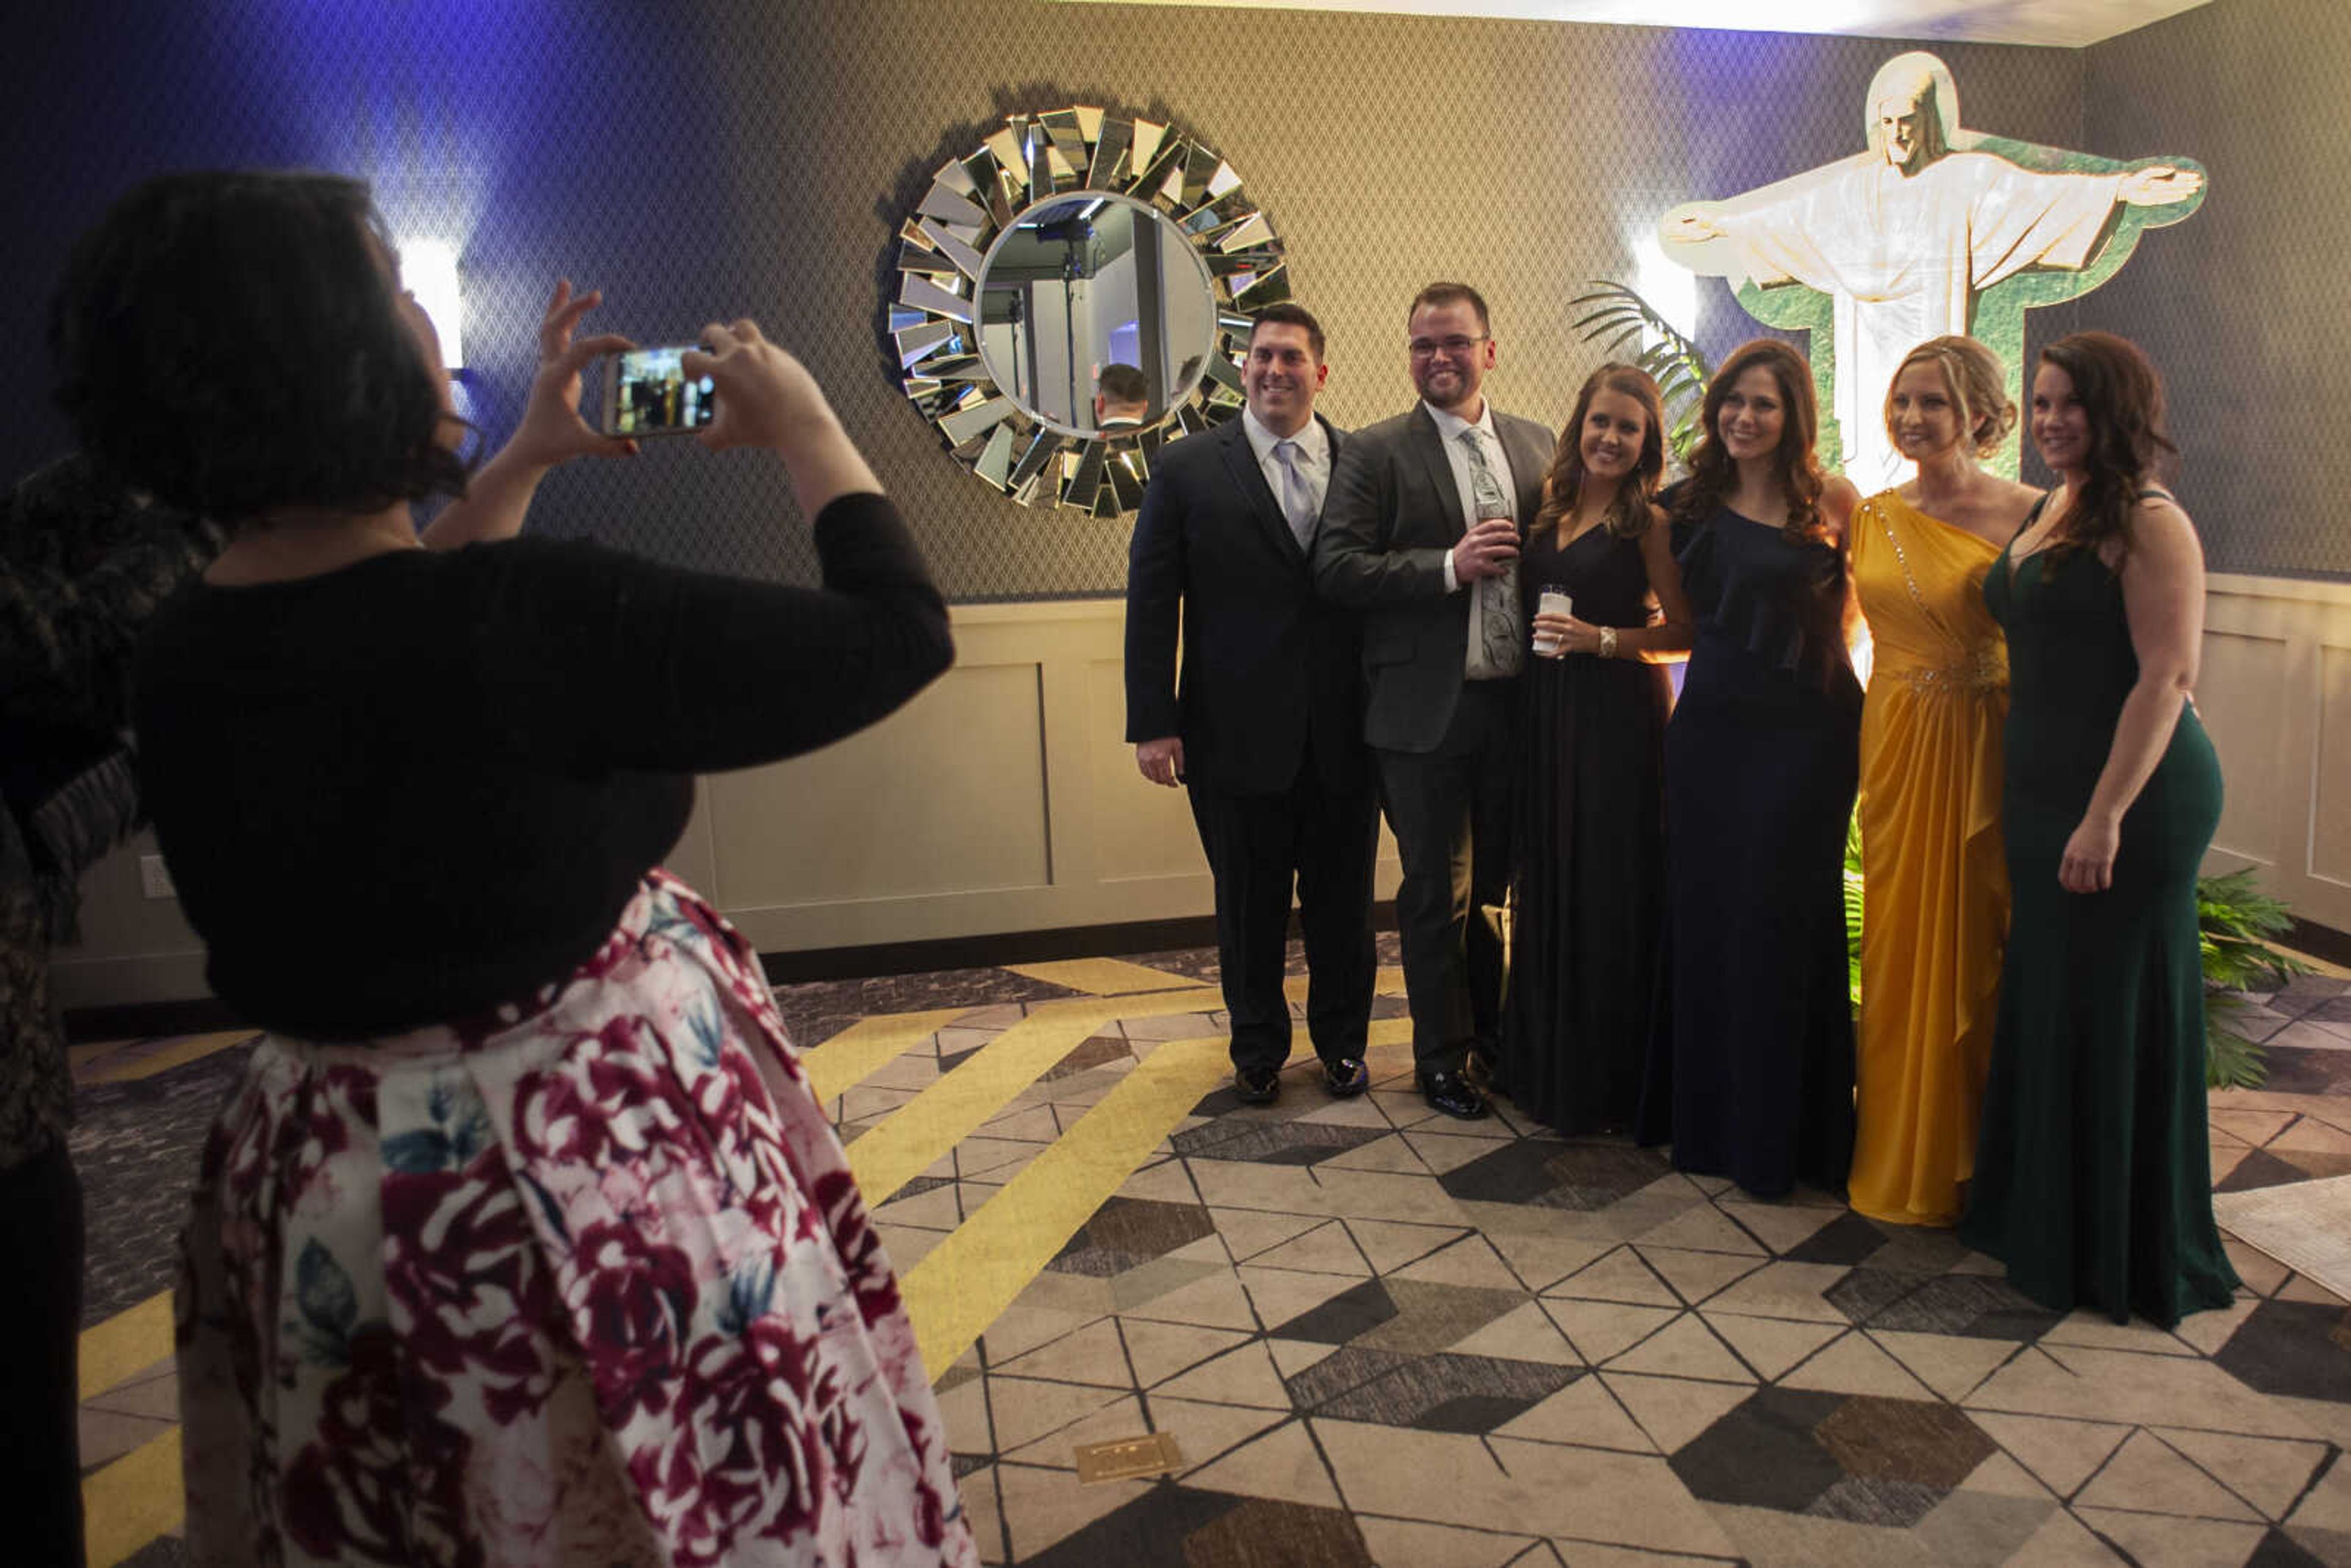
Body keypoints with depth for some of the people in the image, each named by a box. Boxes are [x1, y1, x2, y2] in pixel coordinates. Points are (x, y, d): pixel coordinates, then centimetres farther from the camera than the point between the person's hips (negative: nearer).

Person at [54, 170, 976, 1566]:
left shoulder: (184, 653, -4)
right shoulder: (531, 615, -27)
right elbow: (899, 636, -19)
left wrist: (522, 467, 21)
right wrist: (808, 429, -4)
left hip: (322, 1183, 8)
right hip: (593, 1183, -7)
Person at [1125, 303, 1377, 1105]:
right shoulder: (1187, 468, -1)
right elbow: (1150, 602, -2)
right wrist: (1152, 723, -7)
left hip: (1344, 731, 1)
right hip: (1238, 732, -1)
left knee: (1343, 898, 12)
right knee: (1249, 903, 12)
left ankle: (1342, 1041, 32)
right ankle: (1258, 1050, 30)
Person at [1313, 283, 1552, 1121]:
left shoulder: (1536, 444, 10)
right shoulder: (1376, 452, -4)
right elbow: (1335, 568, -12)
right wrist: (1450, 566, -20)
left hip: (1517, 701, 4)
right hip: (1427, 708, -4)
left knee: (1497, 882, 16)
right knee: (1435, 891, 7)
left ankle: (1489, 1027, 34)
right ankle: (1442, 1052, 22)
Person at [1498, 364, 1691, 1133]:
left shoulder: (1647, 522, -5)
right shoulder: (1547, 508, 10)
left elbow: (1684, 630, -7)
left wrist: (1603, 639, -16)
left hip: (1618, 720, -5)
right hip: (1545, 715, 6)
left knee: (1607, 890, -1)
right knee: (1545, 885, 12)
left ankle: (1605, 1078, 14)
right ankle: (1542, 1061, 27)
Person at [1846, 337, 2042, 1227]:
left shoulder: (2025, 515, -6)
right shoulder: (1871, 517, 8)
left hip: (1985, 752, -4)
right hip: (1896, 746, 4)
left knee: (1978, 946, 4)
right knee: (1901, 946, 11)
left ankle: (1976, 1160, 21)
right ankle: (1903, 1158, 25)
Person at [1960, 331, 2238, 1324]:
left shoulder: (2149, 524, -13)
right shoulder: (2050, 516, 13)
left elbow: (2168, 677, -20)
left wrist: (2107, 815, -24)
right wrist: (2027, 795, 14)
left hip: (2131, 800, -8)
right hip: (2045, 795, 8)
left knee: (2113, 1014, 1)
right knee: (2044, 1004, 16)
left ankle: (2123, 1254, 17)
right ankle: (2041, 1216, 31)